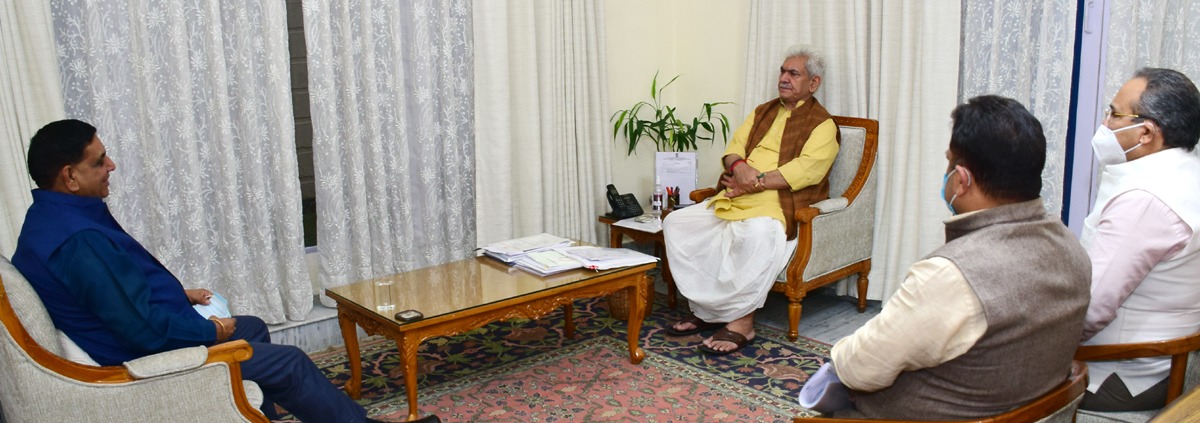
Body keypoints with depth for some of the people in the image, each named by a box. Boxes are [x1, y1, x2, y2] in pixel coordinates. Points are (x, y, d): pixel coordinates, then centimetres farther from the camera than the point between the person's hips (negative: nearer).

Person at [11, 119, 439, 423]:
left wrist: (179, 293, 9)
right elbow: (146, 329, -31)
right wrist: (210, 331, -16)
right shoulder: (79, 240, -30)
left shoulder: (52, 215, 4)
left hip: (133, 339, 11)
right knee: (288, 363, -5)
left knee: (253, 328, 25)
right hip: (144, 360, -11)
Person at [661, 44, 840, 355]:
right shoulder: (763, 112, 23)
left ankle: (741, 320, -25)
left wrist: (757, 182, -18)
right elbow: (734, 147, 14)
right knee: (676, 223, -10)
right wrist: (739, 166, -10)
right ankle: (705, 310, -7)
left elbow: (807, 170, -14)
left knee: (755, 235, -41)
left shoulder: (822, 124, 2)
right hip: (735, 199, 7)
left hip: (780, 206, -7)